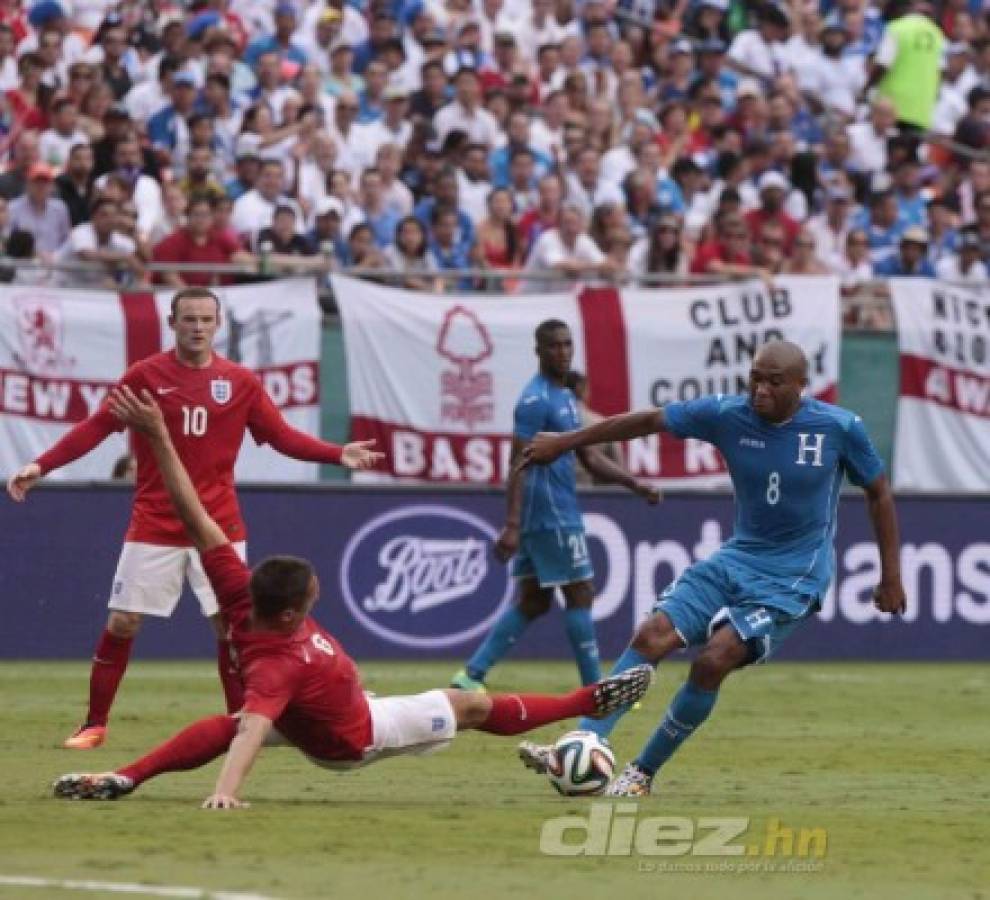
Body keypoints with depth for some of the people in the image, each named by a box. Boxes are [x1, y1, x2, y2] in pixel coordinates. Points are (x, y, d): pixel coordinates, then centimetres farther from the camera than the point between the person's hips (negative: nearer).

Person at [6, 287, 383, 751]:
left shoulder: (241, 382, 3)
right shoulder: (145, 375, -2)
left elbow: (283, 436, 3)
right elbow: (96, 427, -3)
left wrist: (338, 454, -11)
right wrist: (40, 466, -12)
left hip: (219, 525, 1)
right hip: (154, 526, -1)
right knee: (122, 623, -1)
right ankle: (94, 725, 11)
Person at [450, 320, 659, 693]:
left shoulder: (566, 397, 17)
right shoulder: (536, 400, -14)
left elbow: (589, 458, 22)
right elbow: (519, 465, -19)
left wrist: (634, 484, 10)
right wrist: (512, 525, -25)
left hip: (561, 512, 10)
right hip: (552, 517, -10)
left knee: (534, 601, 10)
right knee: (581, 595, -4)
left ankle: (472, 676, 8)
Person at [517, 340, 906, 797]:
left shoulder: (841, 428, -12)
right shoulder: (727, 415, -7)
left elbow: (879, 493, 2)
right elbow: (647, 421, 3)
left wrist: (891, 578, 4)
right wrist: (564, 443, 7)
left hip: (794, 576, -4)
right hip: (738, 558, 4)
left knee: (713, 660, -21)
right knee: (653, 634, -16)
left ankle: (643, 773, -7)